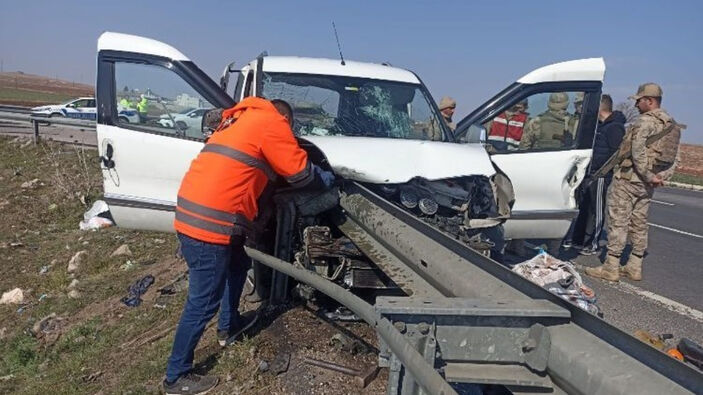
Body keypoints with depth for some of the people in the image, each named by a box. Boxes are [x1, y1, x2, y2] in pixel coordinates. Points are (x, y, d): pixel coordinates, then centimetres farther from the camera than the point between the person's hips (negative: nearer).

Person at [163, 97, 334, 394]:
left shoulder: (243, 119, 24)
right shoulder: (271, 121, -2)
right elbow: (300, 171, -1)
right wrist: (324, 180, 18)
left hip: (193, 212, 10)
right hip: (209, 222, -10)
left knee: (238, 264, 28)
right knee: (203, 302, 1)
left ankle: (228, 326, 44)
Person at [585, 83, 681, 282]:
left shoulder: (646, 121, -14)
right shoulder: (671, 124, 15)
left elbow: (638, 152, -23)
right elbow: (673, 158, 15)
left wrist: (649, 176, -16)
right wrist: (662, 176, 6)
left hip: (629, 178, -9)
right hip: (647, 184, 9)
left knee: (618, 222, -4)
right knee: (639, 224, 14)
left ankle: (611, 268, -1)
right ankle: (634, 267, 21)